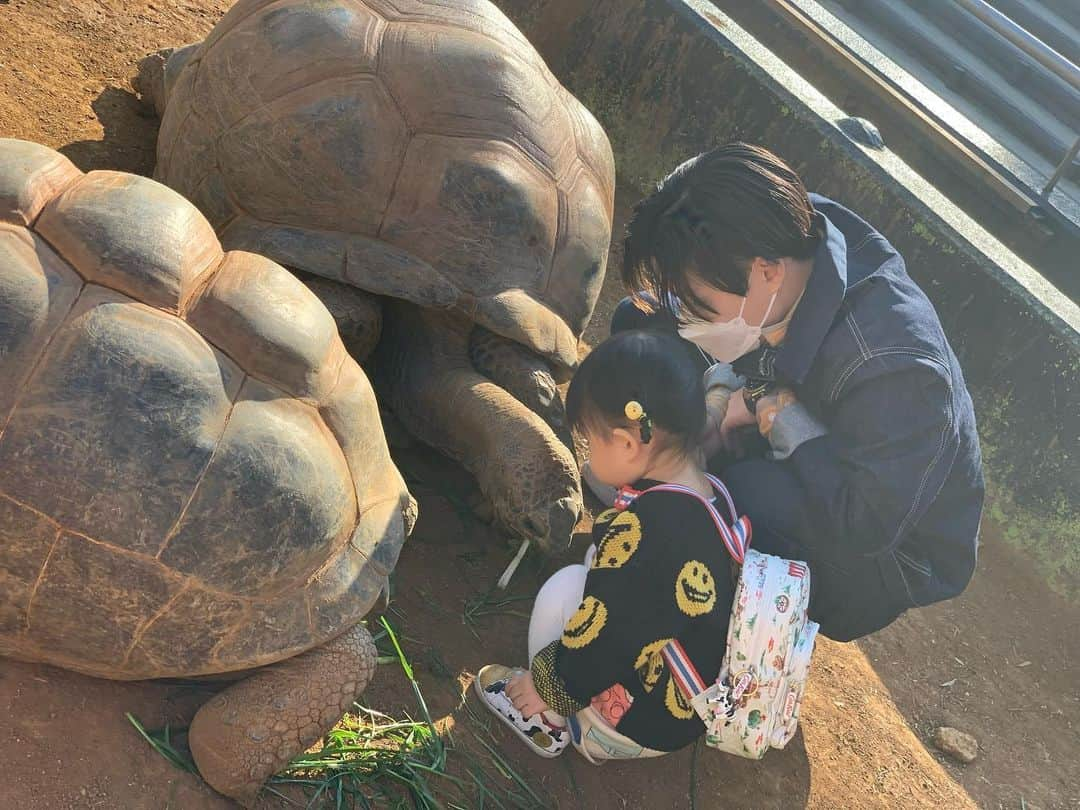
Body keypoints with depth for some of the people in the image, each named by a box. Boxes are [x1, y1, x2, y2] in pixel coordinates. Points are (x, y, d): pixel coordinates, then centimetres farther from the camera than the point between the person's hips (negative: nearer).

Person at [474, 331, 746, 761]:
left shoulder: (641, 531, -32)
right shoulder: (712, 495, -5)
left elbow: (599, 642, -24)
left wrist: (543, 686, -7)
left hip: (644, 724, -9)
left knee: (566, 589, -10)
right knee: (596, 568, 15)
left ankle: (548, 722, 12)